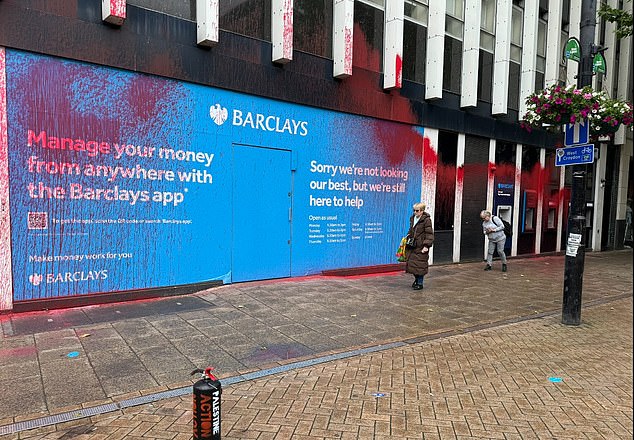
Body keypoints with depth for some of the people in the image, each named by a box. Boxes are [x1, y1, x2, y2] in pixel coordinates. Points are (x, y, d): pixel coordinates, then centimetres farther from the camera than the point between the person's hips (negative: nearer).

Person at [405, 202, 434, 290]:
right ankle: (416, 279, 33)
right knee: (412, 263, 12)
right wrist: (408, 236, 11)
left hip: (421, 246, -7)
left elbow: (429, 234, -14)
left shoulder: (426, 220, -12)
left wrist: (426, 246, -18)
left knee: (420, 265, 0)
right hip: (413, 245, 7)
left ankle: (420, 283, 11)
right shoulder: (412, 218, 9)